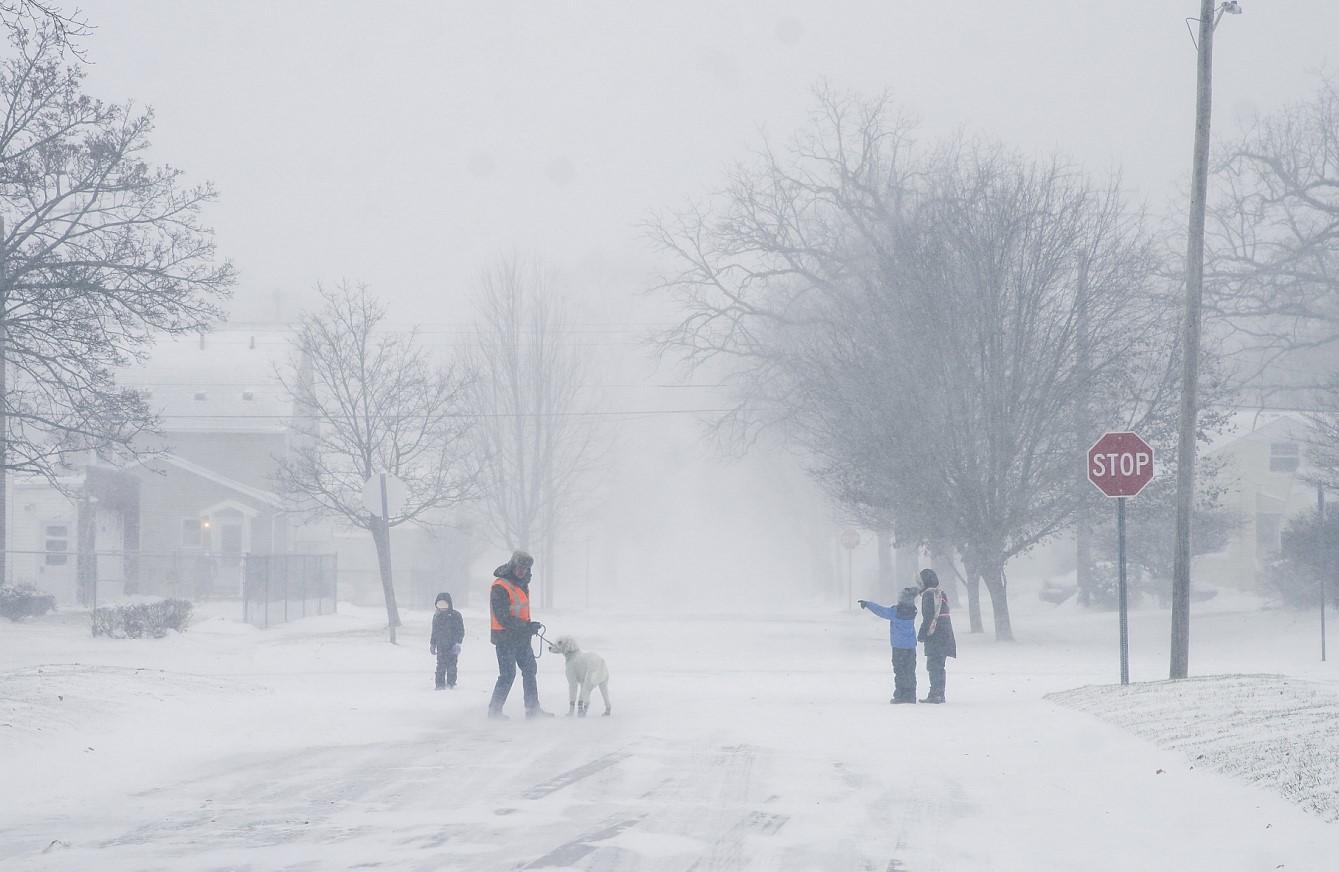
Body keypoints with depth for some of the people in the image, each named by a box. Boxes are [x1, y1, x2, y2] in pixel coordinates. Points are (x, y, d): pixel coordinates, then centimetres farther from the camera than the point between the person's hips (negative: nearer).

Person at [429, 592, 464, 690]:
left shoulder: (455, 615, -3)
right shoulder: (436, 616, 11)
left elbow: (461, 631, -3)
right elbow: (434, 632, 20)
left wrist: (458, 643, -11)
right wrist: (432, 644, 18)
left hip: (452, 645, -3)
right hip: (440, 646, 3)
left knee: (451, 665, -3)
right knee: (441, 665, -1)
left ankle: (451, 683, 4)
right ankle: (440, 684, 1)